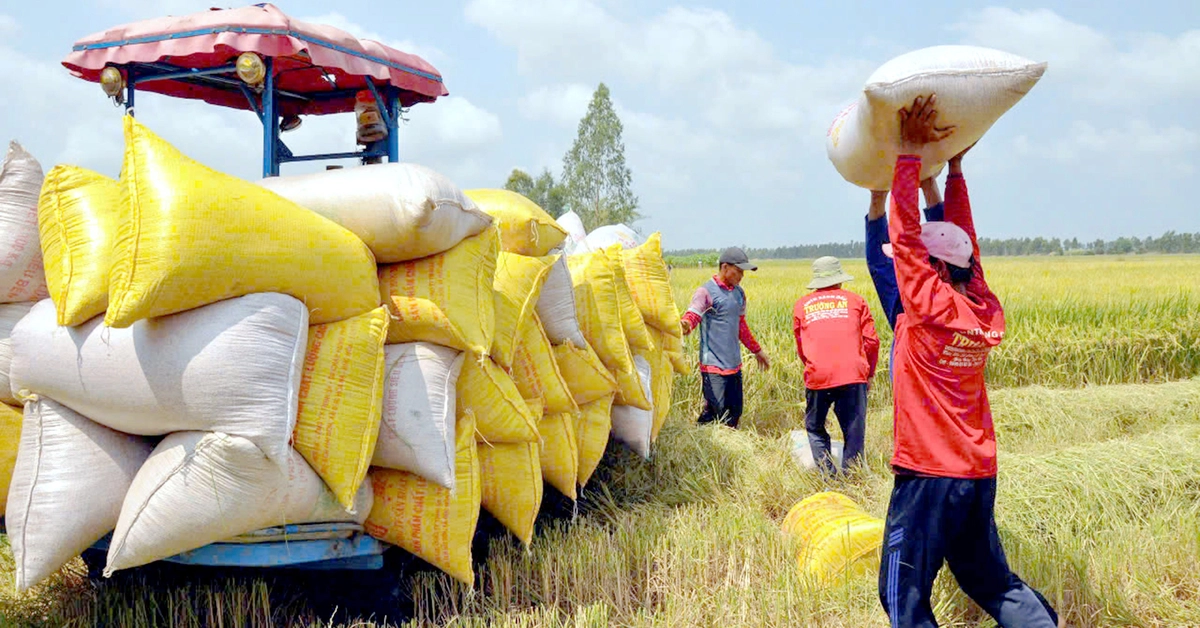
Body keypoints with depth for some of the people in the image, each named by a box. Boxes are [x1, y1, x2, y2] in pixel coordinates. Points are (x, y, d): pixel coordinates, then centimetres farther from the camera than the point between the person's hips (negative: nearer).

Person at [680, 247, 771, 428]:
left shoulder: (739, 293, 14)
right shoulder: (706, 291, -9)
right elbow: (692, 314, -25)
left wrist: (757, 350, 33)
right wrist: (685, 325, -49)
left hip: (734, 365, 7)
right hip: (714, 366, -7)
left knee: (734, 414, 10)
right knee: (714, 414, -9)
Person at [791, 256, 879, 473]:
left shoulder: (802, 305, 17)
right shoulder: (855, 300, 13)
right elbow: (871, 341, 10)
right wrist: (868, 374, 22)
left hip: (817, 376, 1)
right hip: (852, 375, -1)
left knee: (815, 428, 17)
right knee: (854, 432, 6)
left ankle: (826, 474, 7)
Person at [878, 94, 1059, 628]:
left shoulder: (928, 306, -15)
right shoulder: (986, 312, 4)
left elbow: (906, 233, -13)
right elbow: (962, 239, 16)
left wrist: (910, 152, -9)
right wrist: (953, 168, 22)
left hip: (929, 473, -8)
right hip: (980, 470, 8)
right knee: (991, 580, 20)